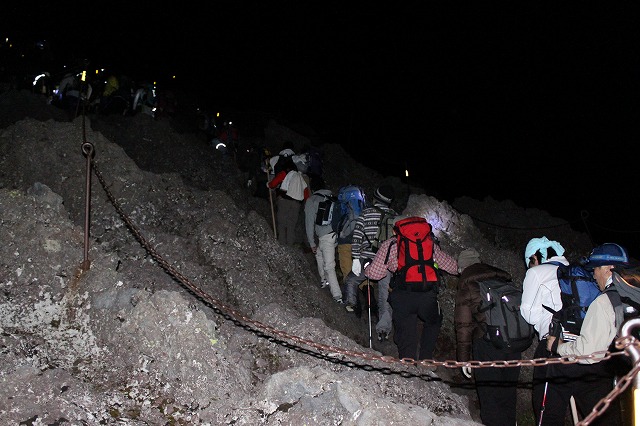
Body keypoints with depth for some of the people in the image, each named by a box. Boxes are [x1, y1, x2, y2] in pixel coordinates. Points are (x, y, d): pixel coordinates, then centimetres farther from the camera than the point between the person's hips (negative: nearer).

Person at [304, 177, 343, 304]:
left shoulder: (311, 201, 1)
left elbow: (309, 223, 0)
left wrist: (312, 243, 5)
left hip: (326, 236, -6)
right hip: (339, 234, 6)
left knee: (329, 266, -3)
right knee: (319, 253, 30)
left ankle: (337, 295, -6)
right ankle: (325, 280, 39)